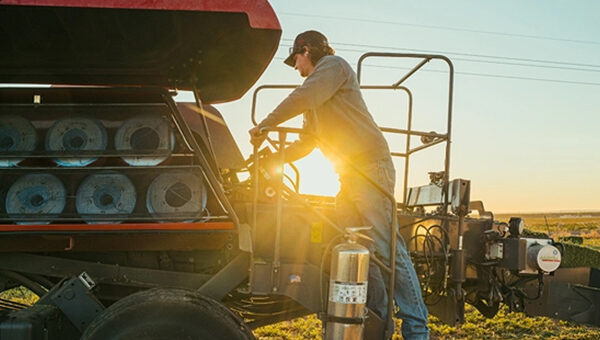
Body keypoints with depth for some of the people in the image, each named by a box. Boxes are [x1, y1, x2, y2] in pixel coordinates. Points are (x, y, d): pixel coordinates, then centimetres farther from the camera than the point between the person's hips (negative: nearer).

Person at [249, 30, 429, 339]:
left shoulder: (333, 65, 1)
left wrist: (263, 126, -6)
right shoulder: (315, 106, 28)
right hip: (349, 176, 10)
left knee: (387, 247, -14)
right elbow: (306, 142, 30)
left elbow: (302, 98, -13)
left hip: (370, 167, -10)